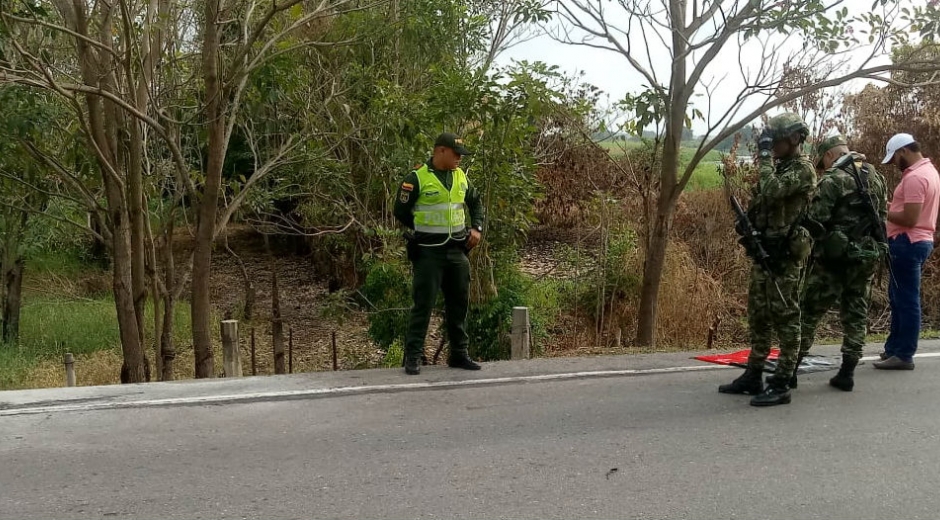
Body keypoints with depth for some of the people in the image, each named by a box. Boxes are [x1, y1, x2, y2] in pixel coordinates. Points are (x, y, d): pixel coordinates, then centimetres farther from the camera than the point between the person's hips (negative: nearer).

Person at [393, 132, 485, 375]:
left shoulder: (461, 176, 9)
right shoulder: (417, 179, -10)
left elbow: (476, 203, 23)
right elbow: (401, 212, -4)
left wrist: (476, 228, 9)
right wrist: (423, 232, 1)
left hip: (457, 250, 6)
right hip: (428, 253, -6)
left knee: (459, 303, 11)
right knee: (423, 304, -5)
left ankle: (459, 354, 22)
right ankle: (413, 357, 2)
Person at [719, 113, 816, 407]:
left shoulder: (803, 169, -12)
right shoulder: (778, 167, 16)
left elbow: (772, 191, -28)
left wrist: (765, 156, -19)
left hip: (786, 253, -10)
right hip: (764, 250, 10)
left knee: (785, 317, -5)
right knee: (758, 315, 13)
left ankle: (781, 385, -1)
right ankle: (753, 376, 22)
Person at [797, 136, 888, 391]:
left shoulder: (833, 180, -13)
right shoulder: (877, 177, 10)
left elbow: (815, 222, -18)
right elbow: (882, 216, 15)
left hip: (837, 257, -6)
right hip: (869, 255, 7)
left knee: (809, 312, 2)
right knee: (856, 315, 12)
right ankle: (847, 373, 14)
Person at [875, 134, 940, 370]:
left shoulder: (914, 177, -19)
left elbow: (909, 219, -23)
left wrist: (884, 213, -10)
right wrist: (893, 207, 8)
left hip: (908, 243, -11)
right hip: (918, 241, 11)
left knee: (906, 300, -5)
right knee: (900, 298, 17)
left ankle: (904, 355, 1)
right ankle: (893, 348, 25)